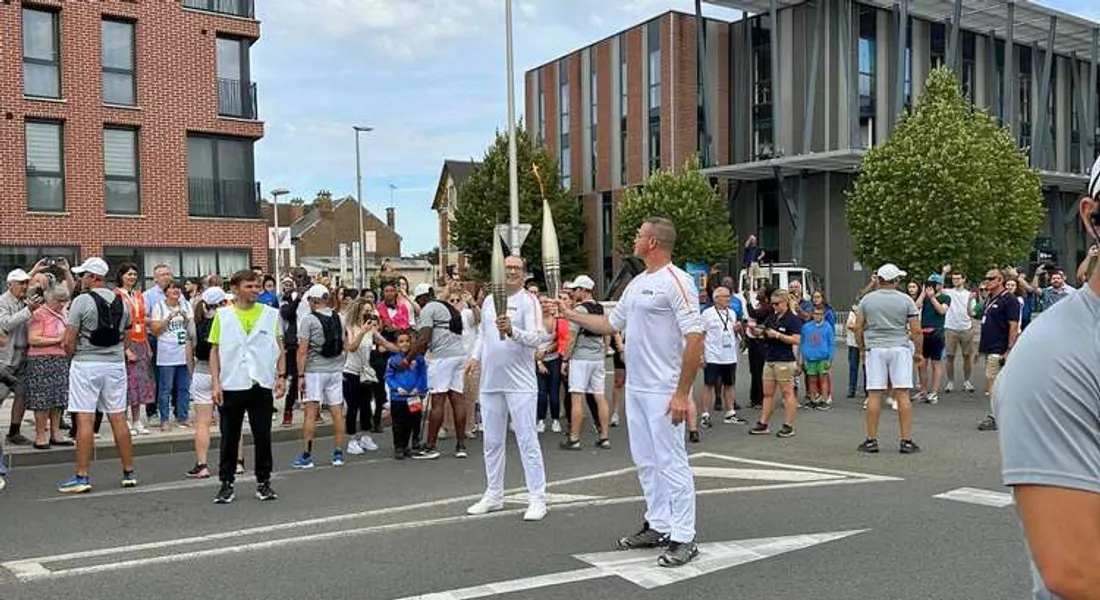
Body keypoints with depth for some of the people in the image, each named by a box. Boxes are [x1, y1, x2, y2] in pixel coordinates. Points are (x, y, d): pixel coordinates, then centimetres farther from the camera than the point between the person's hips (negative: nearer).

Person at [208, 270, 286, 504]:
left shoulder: (271, 314, 4)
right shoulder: (222, 315, 2)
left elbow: (279, 347, 8)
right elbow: (215, 350, 3)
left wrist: (281, 376, -2)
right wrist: (215, 383, -4)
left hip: (262, 385, 1)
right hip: (231, 386, -1)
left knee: (263, 436, 5)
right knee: (229, 438, 6)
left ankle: (264, 482, 16)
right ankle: (226, 484, 16)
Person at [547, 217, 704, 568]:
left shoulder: (676, 281, -15)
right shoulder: (637, 283, 14)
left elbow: (695, 338, -20)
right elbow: (610, 324, 24)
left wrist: (683, 393, -22)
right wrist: (570, 314, 19)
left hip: (663, 392, -9)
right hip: (635, 389, 9)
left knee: (671, 461, -4)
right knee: (646, 461, 15)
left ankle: (684, 538, 5)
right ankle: (658, 526, 27)